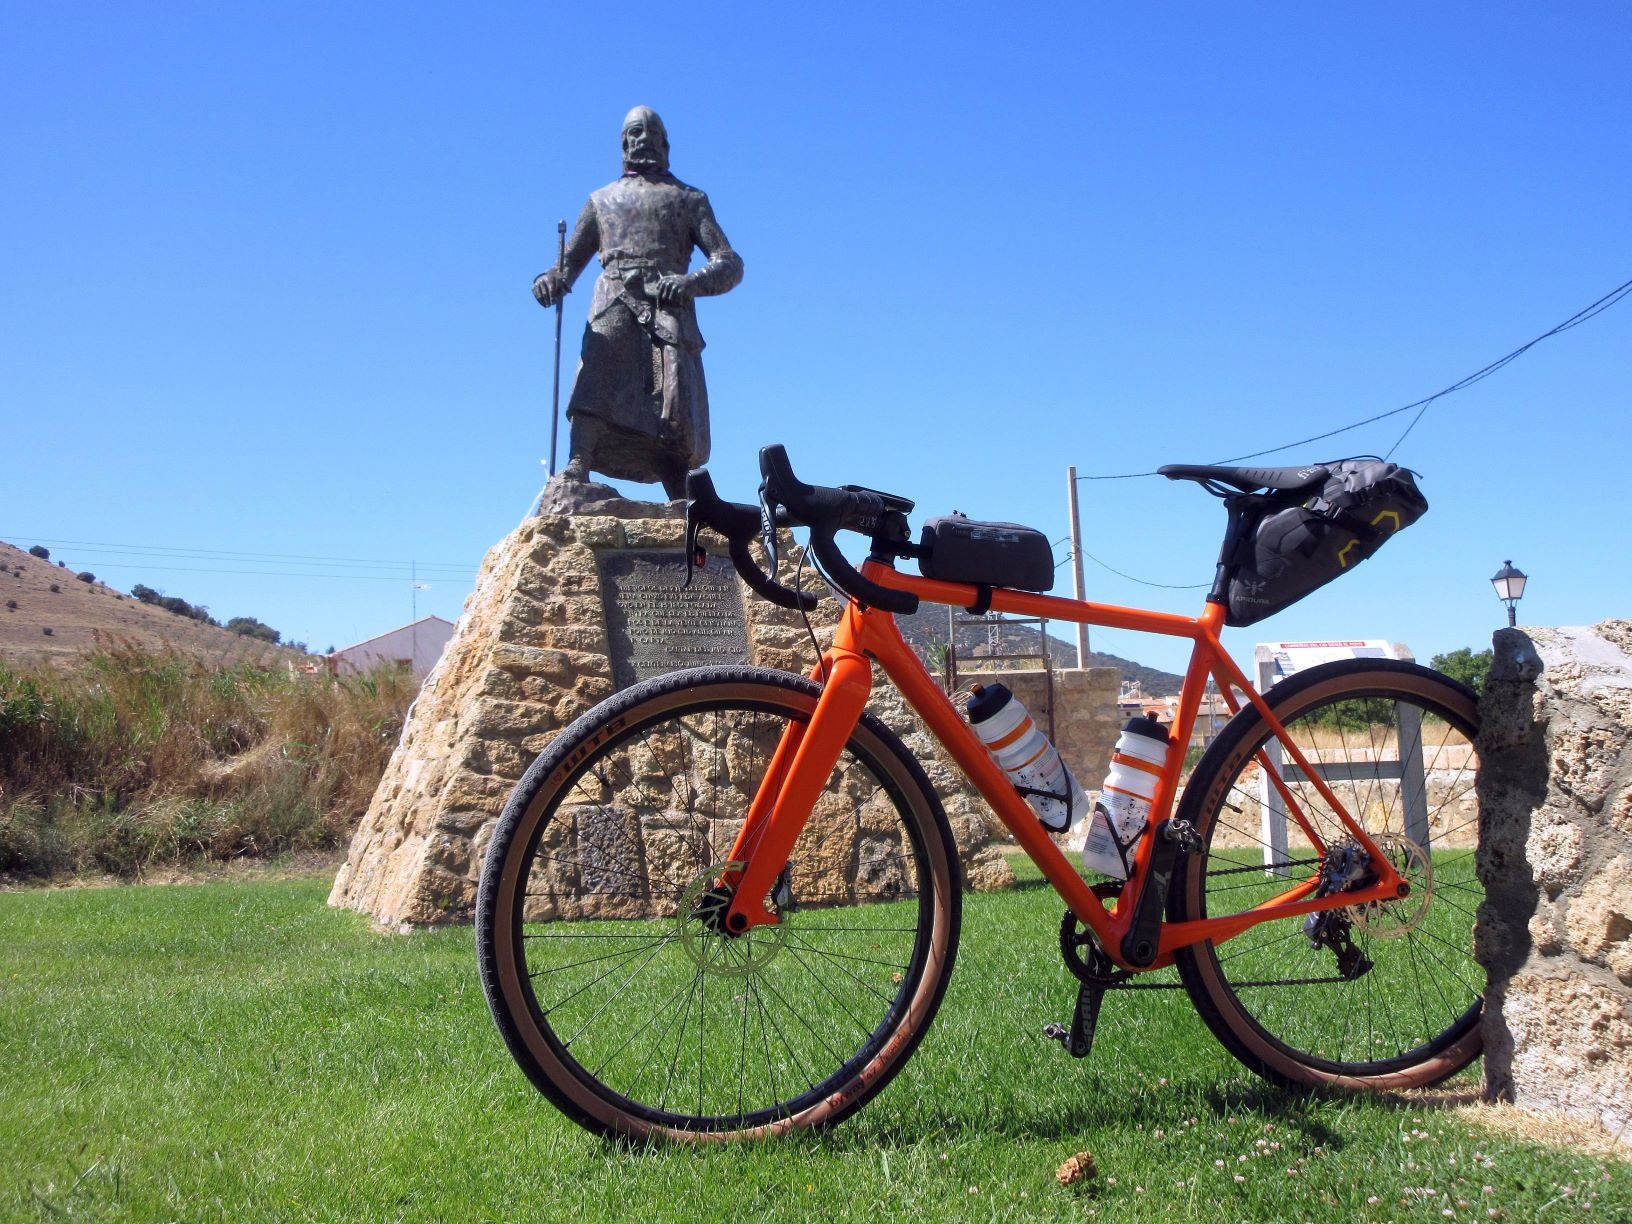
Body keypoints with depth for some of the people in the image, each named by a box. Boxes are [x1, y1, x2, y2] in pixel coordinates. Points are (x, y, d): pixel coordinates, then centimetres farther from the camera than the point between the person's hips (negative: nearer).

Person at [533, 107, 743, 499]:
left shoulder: (690, 200, 24)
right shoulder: (602, 200, 30)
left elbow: (730, 264, 11)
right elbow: (570, 260, 24)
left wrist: (690, 282, -13)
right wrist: (551, 280, -3)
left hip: (669, 309, -1)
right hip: (613, 307, 1)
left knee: (674, 415, -16)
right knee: (595, 385, -27)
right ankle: (575, 473, -44)